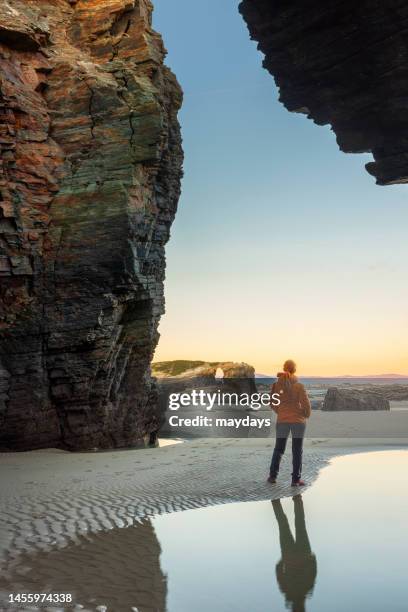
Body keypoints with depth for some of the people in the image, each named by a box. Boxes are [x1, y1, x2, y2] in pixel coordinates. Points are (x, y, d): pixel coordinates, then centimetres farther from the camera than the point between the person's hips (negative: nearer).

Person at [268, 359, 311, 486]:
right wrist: (307, 415, 6)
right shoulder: (298, 385, -12)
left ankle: (272, 476, 19)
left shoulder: (277, 384, -3)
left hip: (282, 421, 2)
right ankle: (296, 479, 10)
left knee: (278, 448, 16)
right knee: (297, 451, 8)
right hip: (298, 420, -2)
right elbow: (306, 403, -14)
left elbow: (272, 403, 4)